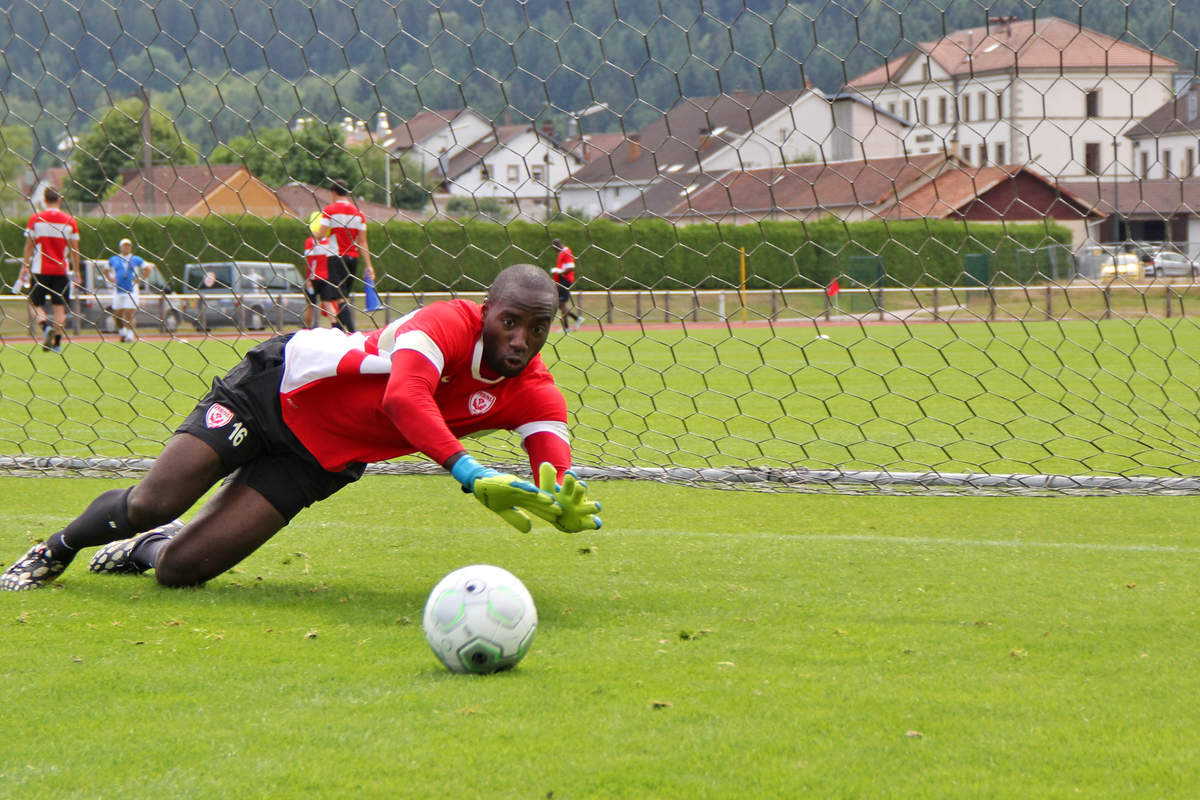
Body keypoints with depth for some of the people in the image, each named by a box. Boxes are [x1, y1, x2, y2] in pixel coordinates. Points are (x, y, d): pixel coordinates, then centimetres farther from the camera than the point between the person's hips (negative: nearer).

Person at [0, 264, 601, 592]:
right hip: (279, 389, -4)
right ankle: (58, 548, 20)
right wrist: (471, 473, -56)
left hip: (322, 461, 4)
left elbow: (553, 460, -25)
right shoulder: (448, 325, -27)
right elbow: (404, 398, -45)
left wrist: (565, 506, -50)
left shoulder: (534, 396, -13)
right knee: (153, 504, -15)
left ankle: (143, 550, 29)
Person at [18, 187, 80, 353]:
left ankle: (46, 326, -21)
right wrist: (76, 271, 12)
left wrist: (24, 267, 5)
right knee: (59, 307, 7)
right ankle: (57, 343, 1)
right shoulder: (69, 220, 2)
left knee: (35, 304, 7)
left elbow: (29, 245, -1)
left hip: (40, 270, -1)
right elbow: (74, 249, 5)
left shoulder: (35, 218, -2)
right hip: (62, 270, 2)